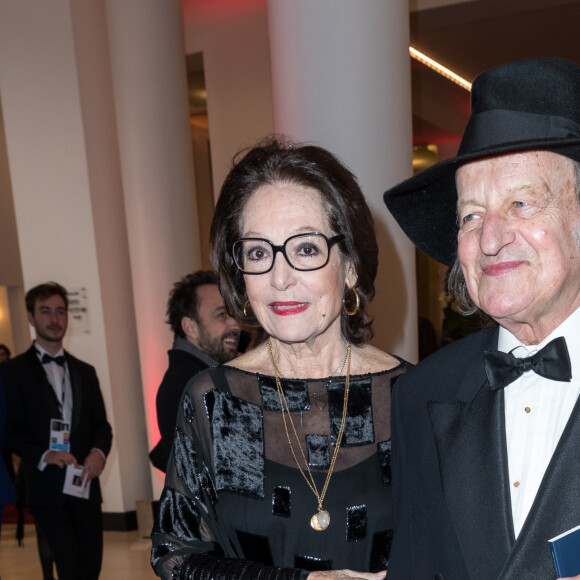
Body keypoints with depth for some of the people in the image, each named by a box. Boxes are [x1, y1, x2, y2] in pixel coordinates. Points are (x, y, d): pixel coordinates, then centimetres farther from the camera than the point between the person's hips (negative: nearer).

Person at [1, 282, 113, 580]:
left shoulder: (85, 371, 15)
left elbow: (101, 424, 12)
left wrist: (99, 451, -9)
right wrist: (42, 456, -20)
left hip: (85, 485, 5)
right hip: (47, 488, -4)